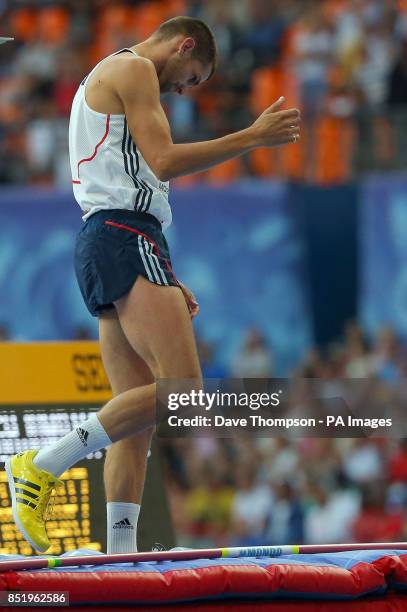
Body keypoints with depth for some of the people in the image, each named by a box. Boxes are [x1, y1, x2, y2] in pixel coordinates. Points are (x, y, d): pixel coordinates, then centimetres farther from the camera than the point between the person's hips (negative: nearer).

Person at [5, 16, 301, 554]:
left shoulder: (103, 84, 31)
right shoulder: (132, 68, 1)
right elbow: (163, 160, -11)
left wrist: (167, 282, 24)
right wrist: (254, 136, -6)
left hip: (100, 246, 11)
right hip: (125, 240, -11)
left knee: (138, 414, 3)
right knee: (181, 388, -20)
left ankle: (121, 554, -4)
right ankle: (44, 466, -22)